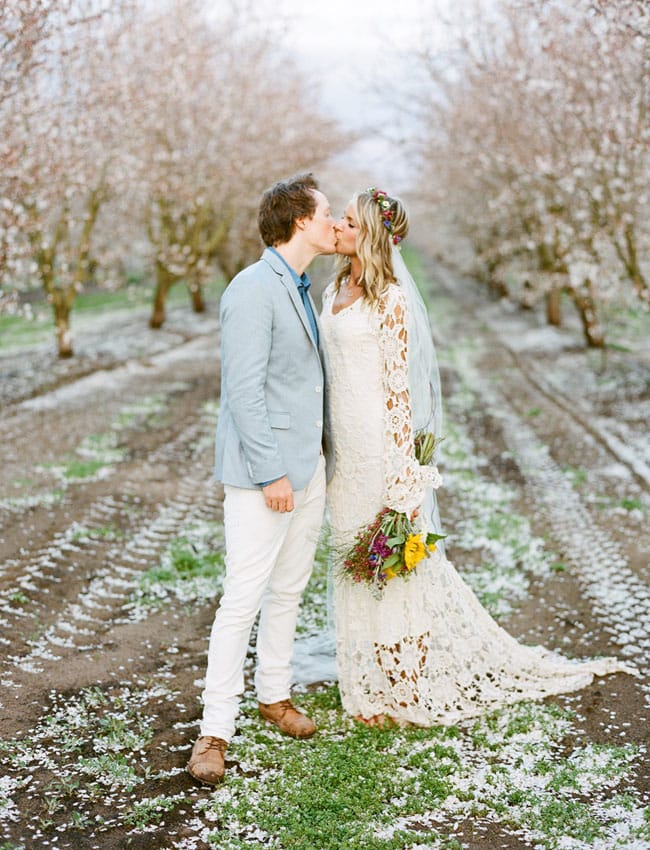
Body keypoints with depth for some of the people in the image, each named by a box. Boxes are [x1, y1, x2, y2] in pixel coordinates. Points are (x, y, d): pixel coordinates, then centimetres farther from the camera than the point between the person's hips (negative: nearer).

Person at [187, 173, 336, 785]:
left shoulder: (299, 288, 14)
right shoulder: (253, 290, -16)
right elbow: (244, 391, -20)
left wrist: (316, 458, 18)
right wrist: (271, 472, -20)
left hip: (307, 467, 9)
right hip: (263, 474, -9)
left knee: (288, 589, 16)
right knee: (243, 599, -5)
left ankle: (274, 694, 30)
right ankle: (214, 733, 3)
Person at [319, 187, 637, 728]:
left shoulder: (391, 301, -15)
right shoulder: (335, 292, 9)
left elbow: (399, 388, -16)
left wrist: (400, 478, -17)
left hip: (380, 441, -8)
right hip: (342, 448, 8)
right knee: (353, 558, 16)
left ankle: (407, 688, 19)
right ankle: (371, 681, 31)